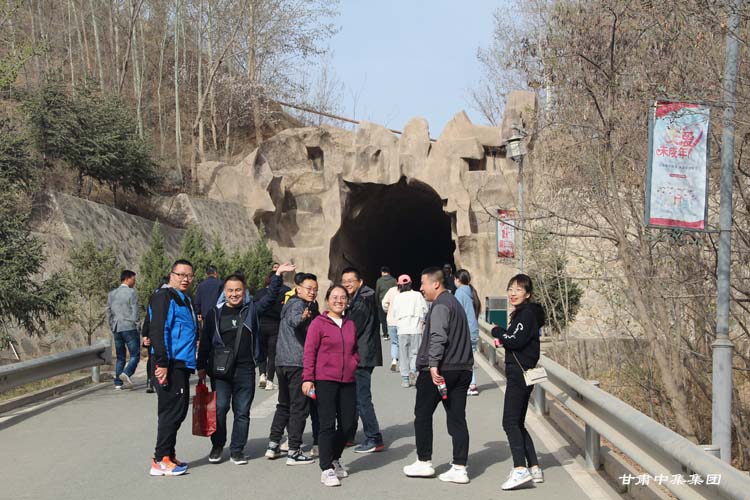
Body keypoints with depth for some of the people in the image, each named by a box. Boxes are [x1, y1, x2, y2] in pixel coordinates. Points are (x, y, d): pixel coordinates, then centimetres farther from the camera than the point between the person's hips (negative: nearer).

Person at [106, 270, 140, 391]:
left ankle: (118, 383, 7)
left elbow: (108, 312, 15)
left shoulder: (111, 294, 13)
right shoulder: (132, 292, -6)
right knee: (135, 354, -2)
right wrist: (135, 325, -1)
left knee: (120, 357, 11)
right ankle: (126, 373, -25)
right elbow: (134, 311, -10)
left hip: (116, 329, 6)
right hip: (129, 328, -6)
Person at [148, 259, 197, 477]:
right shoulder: (164, 297, -10)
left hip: (182, 365, 10)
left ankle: (168, 455, 22)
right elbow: (157, 331, -18)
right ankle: (161, 460, -4)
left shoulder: (185, 300, 21)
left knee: (178, 411, 13)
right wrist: (162, 363, -23)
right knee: (172, 410, -8)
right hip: (169, 365, -10)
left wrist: (195, 364, 21)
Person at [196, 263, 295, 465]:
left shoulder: (251, 310, 8)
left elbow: (270, 298, 0)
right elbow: (205, 342, 8)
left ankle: (237, 450, 14)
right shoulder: (215, 314, 6)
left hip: (245, 370, 1)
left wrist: (277, 275, -11)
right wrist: (201, 366, 5)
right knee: (219, 408, -3)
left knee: (242, 412, 5)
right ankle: (217, 446, 14)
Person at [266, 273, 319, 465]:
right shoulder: (298, 304, -9)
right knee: (299, 407, -4)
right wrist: (302, 317, -52)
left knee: (284, 404, 20)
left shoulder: (291, 304, 20)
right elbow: (293, 320, -33)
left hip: (282, 361, 10)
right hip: (297, 362, -10)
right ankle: (294, 452, -2)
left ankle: (273, 445, 22)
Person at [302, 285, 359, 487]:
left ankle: (335, 458, 31)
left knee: (348, 423, 9)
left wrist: (353, 363, 6)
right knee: (328, 425, -6)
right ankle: (326, 469, 1)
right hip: (325, 381, -6)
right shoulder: (318, 323, -4)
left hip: (347, 381, 6)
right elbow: (309, 352, -7)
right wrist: (307, 378, -13)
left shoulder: (350, 325, 13)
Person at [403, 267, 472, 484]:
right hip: (461, 370, 9)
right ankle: (459, 468, 4)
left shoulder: (440, 305, -11)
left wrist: (433, 364, -27)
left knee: (423, 415, 6)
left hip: (438, 370, -9)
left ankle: (424, 462, 12)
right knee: (457, 419, 5)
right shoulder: (454, 303, 20)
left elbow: (438, 337, -24)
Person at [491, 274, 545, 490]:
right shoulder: (520, 313, 18)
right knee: (518, 423, 14)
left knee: (510, 422, -14)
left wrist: (498, 332, -5)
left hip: (520, 373, -11)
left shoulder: (527, 313, -13)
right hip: (519, 374, 11)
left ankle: (520, 469, -20)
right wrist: (502, 338, 3)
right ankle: (534, 468, 18)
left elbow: (516, 341, -20)